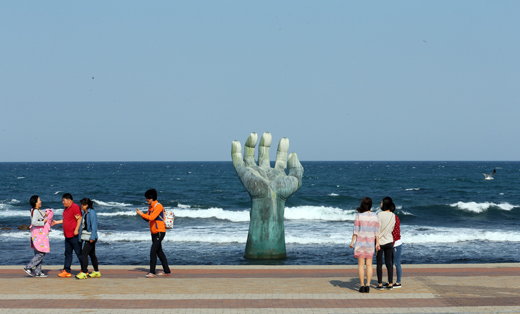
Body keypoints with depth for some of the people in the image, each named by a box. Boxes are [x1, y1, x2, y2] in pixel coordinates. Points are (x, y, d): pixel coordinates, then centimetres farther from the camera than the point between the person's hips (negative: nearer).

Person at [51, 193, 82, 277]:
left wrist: (76, 230, -24)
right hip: (67, 236, 10)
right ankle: (66, 271, 10)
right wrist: (57, 222, 21)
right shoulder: (66, 208, 17)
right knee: (68, 254, 8)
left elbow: (79, 219, -18)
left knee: (79, 253, -3)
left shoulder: (75, 207, -13)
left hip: (74, 236, -10)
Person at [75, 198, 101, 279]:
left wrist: (92, 237, -22)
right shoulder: (85, 213, 14)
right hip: (86, 237, 10)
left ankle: (84, 273, -12)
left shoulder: (92, 213, -14)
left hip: (90, 238, -10)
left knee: (84, 253, -13)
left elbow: (94, 225, -18)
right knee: (92, 254, 14)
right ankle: (97, 272, 22)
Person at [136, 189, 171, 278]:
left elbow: (151, 217, -24)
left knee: (153, 251, -15)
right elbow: (148, 219, 14)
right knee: (159, 252, 13)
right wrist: (141, 214, -3)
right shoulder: (150, 207, 14)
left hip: (160, 232, -10)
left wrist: (141, 214, -19)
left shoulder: (158, 206, -15)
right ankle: (166, 271, 20)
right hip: (154, 233, 10)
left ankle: (152, 272, -16)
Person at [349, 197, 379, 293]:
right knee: (369, 264, 6)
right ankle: (368, 286, 1)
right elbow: (376, 232, -1)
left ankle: (362, 286, -2)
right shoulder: (375, 216, -2)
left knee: (361, 264, 1)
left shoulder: (359, 216, -10)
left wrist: (352, 242, -2)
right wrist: (377, 243, 3)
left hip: (360, 242, -2)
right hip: (370, 242, 2)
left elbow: (356, 230, -9)